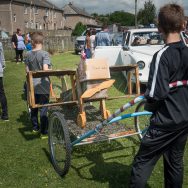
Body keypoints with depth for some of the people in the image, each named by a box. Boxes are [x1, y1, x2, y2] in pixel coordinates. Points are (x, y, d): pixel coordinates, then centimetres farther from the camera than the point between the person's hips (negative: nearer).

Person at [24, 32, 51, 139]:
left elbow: (27, 70, 5)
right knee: (43, 109, 2)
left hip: (32, 85, 5)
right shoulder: (44, 54, -14)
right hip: (43, 85, -5)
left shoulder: (28, 54, 1)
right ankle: (44, 132, 8)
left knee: (34, 107, 18)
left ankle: (35, 128, 31)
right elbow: (46, 69, -25)